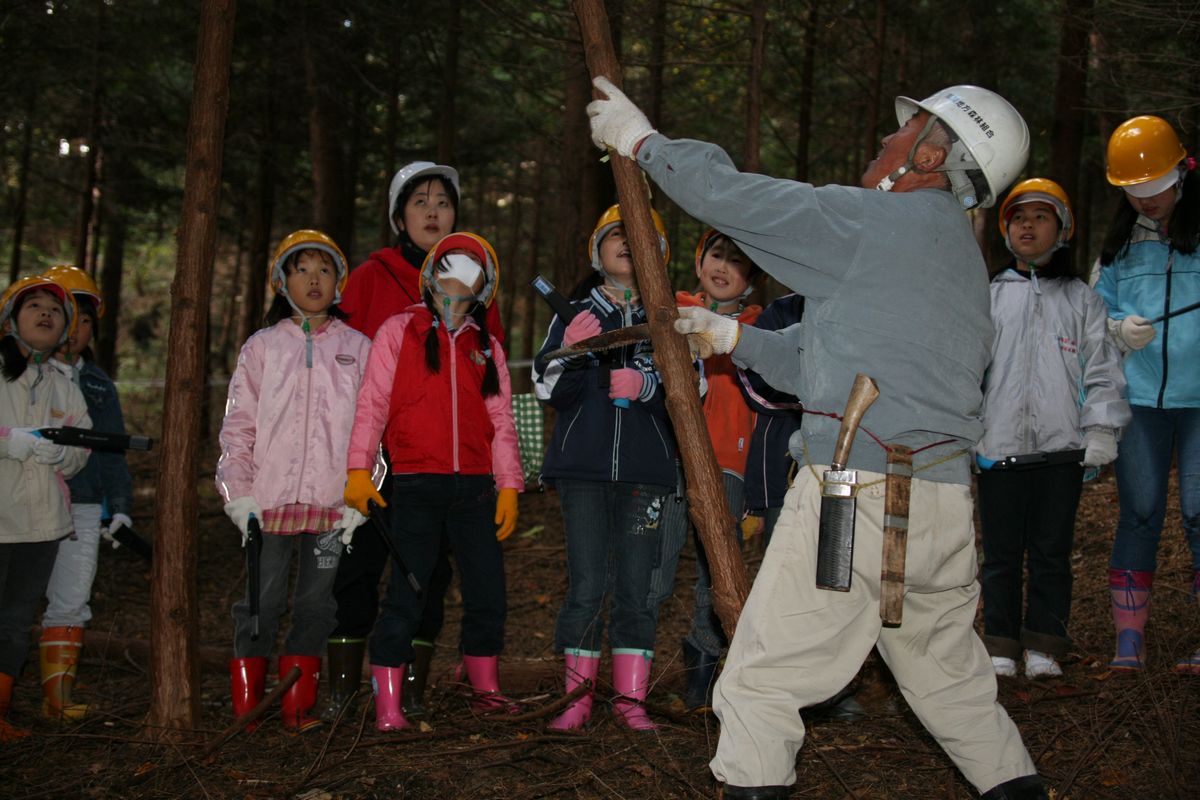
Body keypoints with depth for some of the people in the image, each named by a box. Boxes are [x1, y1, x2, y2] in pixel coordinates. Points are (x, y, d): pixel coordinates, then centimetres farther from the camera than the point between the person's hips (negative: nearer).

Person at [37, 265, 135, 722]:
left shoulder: (98, 384, 19)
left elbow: (113, 449, 19)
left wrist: (119, 505, 11)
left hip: (83, 508, 4)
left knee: (71, 603, 1)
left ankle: (58, 698, 6)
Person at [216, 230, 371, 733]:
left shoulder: (357, 348, 10)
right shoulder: (263, 347, 10)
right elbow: (238, 426, 7)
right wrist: (239, 494, -3)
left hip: (331, 503, 1)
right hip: (270, 498, 0)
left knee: (316, 604, 3)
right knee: (261, 602, -2)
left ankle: (298, 708, 11)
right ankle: (245, 708, 7)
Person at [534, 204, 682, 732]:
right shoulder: (574, 315, 11)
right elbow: (548, 390, 5)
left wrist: (646, 386, -14)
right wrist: (572, 351, -15)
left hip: (646, 468, 0)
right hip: (583, 467, 0)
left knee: (638, 586, 1)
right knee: (587, 586, -3)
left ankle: (630, 697, 10)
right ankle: (578, 695, 7)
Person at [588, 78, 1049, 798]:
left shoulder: (872, 221, -6)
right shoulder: (965, 258, 21)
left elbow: (732, 196, -3)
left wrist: (642, 139, 11)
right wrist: (737, 338, 25)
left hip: (855, 494, -9)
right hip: (944, 505, 9)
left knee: (761, 685, 0)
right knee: (954, 683, 22)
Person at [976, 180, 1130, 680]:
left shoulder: (1083, 300, 12)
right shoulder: (988, 298, 13)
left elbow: (1103, 370, 6)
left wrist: (1101, 430, -6)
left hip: (1061, 449, 0)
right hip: (998, 447, 1)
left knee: (1052, 551, 3)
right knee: (1001, 554, 4)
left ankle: (1044, 645, 13)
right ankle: (1000, 644, 13)